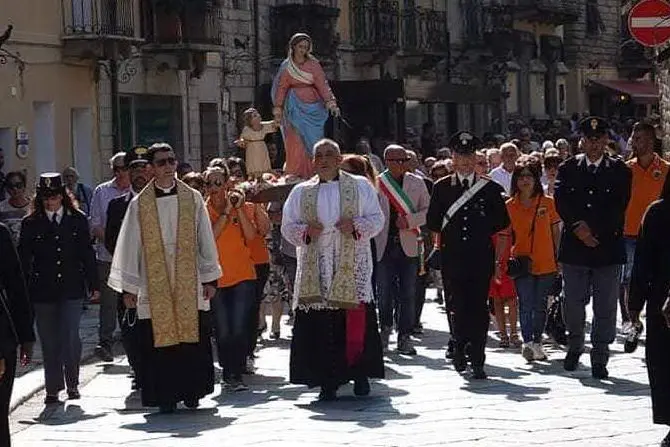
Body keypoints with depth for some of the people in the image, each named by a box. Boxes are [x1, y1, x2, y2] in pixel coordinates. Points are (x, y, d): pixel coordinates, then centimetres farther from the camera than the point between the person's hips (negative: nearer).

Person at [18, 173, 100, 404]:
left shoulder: (77, 220, 6)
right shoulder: (31, 223, 4)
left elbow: (87, 254, 9)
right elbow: (23, 259, 3)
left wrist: (94, 285, 7)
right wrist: (24, 290, -3)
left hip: (71, 289, 0)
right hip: (43, 292, 0)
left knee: (70, 337, -8)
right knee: (49, 342, 4)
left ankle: (72, 383, 10)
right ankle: (53, 389, 13)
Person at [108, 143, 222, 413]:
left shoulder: (193, 199, 6)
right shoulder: (139, 204, 2)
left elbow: (205, 240, 9)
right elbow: (130, 247, 4)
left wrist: (210, 278, 6)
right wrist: (128, 287, 3)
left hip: (189, 284, 1)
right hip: (154, 286, -1)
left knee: (192, 339, 0)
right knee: (160, 341, -1)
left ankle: (191, 392, 12)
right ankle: (165, 397, 6)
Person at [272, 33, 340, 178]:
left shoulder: (313, 64, 2)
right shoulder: (287, 66, 4)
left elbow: (322, 85, -4)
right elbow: (282, 88, 5)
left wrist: (331, 103, -16)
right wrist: (278, 109, -1)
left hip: (312, 106, 0)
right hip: (295, 109, 0)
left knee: (313, 140, -2)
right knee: (296, 141, -6)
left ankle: (313, 174, 3)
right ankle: (294, 175, -2)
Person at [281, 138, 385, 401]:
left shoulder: (360, 186, 9)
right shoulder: (301, 192, 13)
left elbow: (377, 219, 7)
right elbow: (287, 227, 12)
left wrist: (356, 225, -11)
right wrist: (305, 231, -9)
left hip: (352, 267, -1)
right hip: (315, 270, 1)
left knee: (357, 322, -6)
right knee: (321, 325, -5)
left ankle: (360, 375, 6)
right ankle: (328, 381, -1)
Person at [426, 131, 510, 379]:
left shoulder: (490, 189, 7)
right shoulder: (441, 188, 8)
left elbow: (501, 229, 9)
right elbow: (434, 226, 11)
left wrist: (498, 260, 5)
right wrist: (437, 255, 6)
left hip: (482, 259, 0)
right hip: (452, 260, 0)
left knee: (479, 308, -3)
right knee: (459, 307, 0)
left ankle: (477, 361, 2)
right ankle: (459, 347, 23)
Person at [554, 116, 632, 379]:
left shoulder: (619, 171, 6)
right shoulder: (568, 168, 10)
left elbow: (619, 207, -3)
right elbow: (561, 201, -2)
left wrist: (593, 229, -10)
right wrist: (578, 228, -15)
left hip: (607, 246, -1)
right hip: (574, 246, 1)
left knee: (605, 307, -2)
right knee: (573, 303, 5)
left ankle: (600, 358, 5)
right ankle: (574, 347, 28)